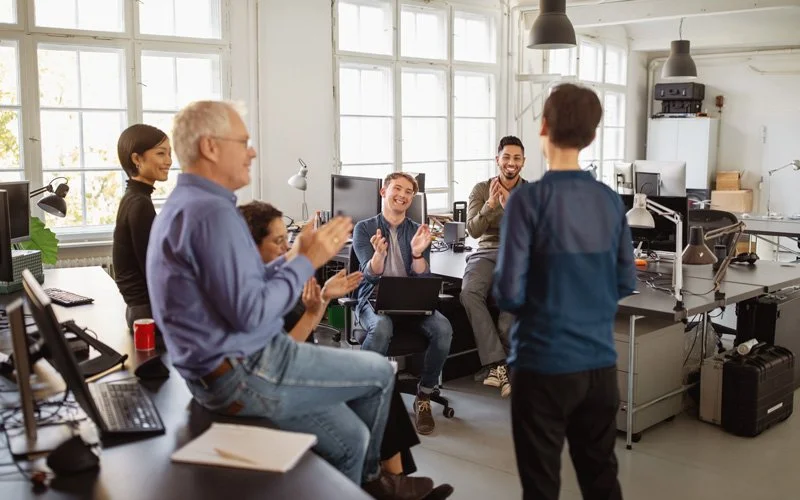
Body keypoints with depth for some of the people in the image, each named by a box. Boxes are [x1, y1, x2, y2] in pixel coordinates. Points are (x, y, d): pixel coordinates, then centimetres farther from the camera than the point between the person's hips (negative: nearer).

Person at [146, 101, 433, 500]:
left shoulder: (184, 205, 13)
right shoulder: (213, 212, -22)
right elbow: (250, 313, -25)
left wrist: (299, 257, 10)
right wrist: (308, 262, -14)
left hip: (222, 372, 10)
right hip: (247, 374, -10)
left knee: (349, 436, 15)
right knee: (380, 372, 7)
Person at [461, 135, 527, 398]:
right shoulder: (481, 189, 10)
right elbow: (473, 230, -1)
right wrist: (489, 205, -18)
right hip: (487, 251, 1)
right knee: (469, 292, -32)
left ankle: (494, 363, -21)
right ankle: (498, 362, -29)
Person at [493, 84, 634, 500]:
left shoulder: (528, 199, -15)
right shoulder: (611, 201, 1)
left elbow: (509, 294, -15)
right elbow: (627, 284, 8)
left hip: (543, 364, -5)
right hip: (600, 362, 5)